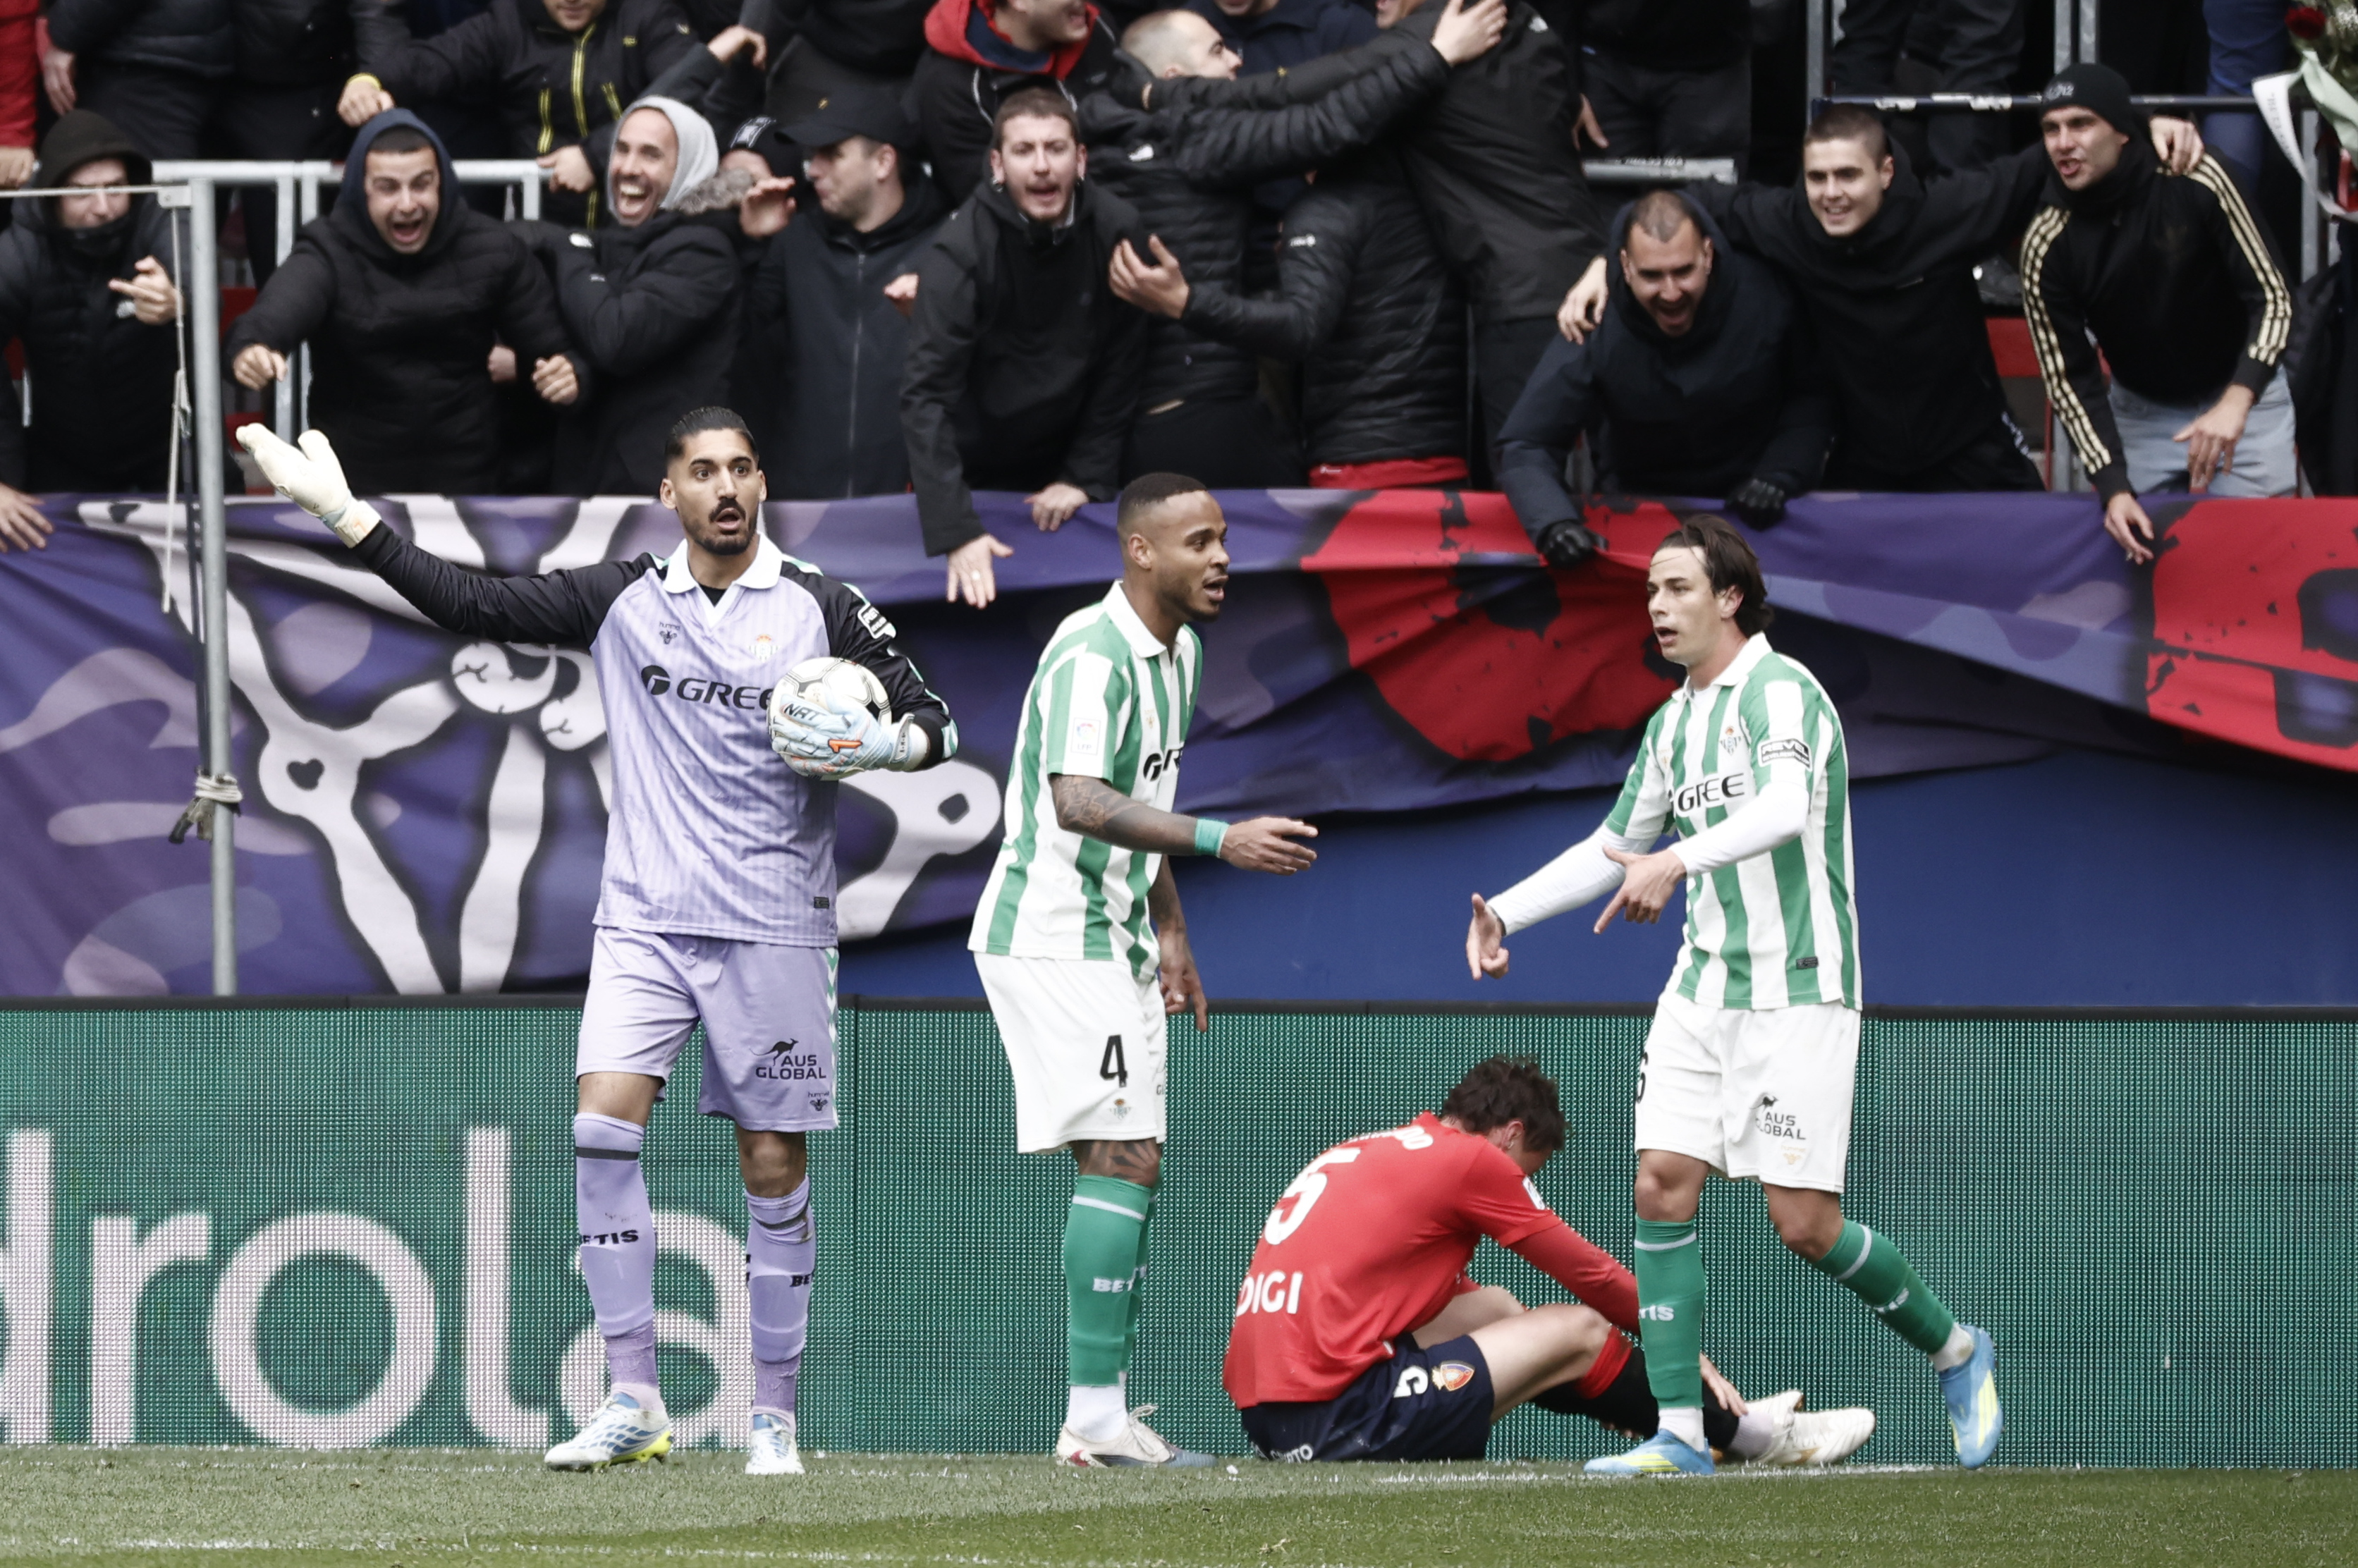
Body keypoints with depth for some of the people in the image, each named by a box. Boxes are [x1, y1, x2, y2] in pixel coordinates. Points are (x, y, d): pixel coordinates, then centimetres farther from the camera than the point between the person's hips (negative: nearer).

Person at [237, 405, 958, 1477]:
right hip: (644, 917, 2)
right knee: (604, 1125, -15)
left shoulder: (822, 609, 1)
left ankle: (775, 1415, 11)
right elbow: (473, 604, 6)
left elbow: (932, 722, 5)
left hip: (773, 929, -2)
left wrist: (889, 744, -18)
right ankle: (632, 1401, -10)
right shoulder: (622, 600, 6)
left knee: (774, 1164, 1)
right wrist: (344, 517, 1)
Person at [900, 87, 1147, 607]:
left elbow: (1120, 367, -2)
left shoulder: (1114, 230, -13)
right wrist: (956, 532, -37)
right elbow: (926, 394, -28)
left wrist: (1086, 477, -6)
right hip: (971, 475, -3)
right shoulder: (963, 248, -23)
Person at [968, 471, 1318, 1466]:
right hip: (1053, 935, -10)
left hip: (1113, 941, 10)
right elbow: (1080, 803, -32)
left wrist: (1169, 934, 25)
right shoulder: (1091, 656, -19)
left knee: (1128, 1170, 8)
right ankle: (1097, 1418, -15)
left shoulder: (1178, 651, 13)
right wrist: (1221, 841, -39)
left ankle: (1102, 1420, 11)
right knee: (1122, 1161, -15)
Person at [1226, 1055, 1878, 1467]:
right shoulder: (1473, 1160, -3)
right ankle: (1745, 1433, 19)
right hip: (1333, 1421, -9)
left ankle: (1712, 1415, 29)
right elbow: (1594, 1278, 7)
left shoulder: (1369, 1153, 22)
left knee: (1494, 1309, 23)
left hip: (1268, 1415, 9)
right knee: (1578, 1330, 2)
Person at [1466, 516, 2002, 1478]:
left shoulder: (1778, 691, -11)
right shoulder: (1672, 723, 15)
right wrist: (1508, 911, 17)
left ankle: (1955, 1352, 16)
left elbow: (1785, 806, -31)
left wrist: (1677, 861, -44)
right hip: (1703, 987, 8)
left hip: (1796, 991, -8)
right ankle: (1680, 1433, -5)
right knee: (1661, 1184, -7)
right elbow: (1613, 848, 28)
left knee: (1803, 1223, -8)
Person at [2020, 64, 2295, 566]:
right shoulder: (2047, 245, -18)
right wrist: (2114, 485, -26)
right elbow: (2070, 379, -13)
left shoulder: (2196, 182, -23)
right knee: (2135, 545, -5)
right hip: (2141, 409, 2)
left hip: (2243, 396, -2)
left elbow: (2272, 299, -19)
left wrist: (2236, 404, -34)